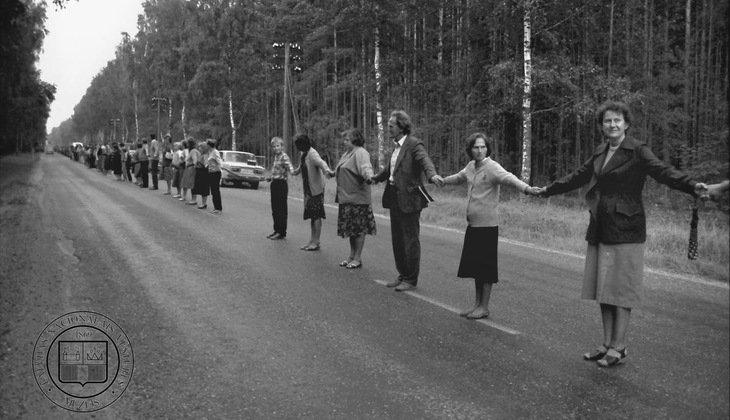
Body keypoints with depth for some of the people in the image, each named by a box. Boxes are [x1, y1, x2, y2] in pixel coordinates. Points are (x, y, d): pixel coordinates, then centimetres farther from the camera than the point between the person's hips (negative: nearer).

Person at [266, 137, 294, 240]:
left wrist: (292, 172, -47)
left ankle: (282, 232, 3)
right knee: (274, 209, 13)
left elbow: (290, 169, -26)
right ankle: (276, 230, 23)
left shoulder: (284, 157, -12)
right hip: (274, 184, 9)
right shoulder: (276, 157, 13)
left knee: (281, 209, -3)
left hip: (281, 184, -9)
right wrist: (270, 178, 15)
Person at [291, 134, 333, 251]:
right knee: (311, 216, 12)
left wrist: (326, 169, -56)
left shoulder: (312, 154, -16)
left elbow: (320, 162, -36)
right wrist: (295, 172, 49)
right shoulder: (304, 154, 12)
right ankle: (312, 241, 17)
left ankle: (316, 243, -2)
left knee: (316, 216, -5)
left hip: (316, 189, -9)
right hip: (308, 190, 9)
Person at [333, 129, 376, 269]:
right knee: (350, 227, 14)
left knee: (359, 228, -1)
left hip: (358, 197, -10)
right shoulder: (347, 153, 17)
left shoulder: (360, 153, -13)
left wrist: (370, 177, -48)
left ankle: (358, 258, 6)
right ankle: (352, 256, 23)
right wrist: (333, 173, 46)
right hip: (346, 197, 10)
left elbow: (366, 168, -30)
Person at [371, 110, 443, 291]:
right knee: (397, 239, 14)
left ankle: (411, 280, 11)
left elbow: (425, 161, -29)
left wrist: (432, 175, -49)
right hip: (394, 198, 8)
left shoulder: (414, 145, -11)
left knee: (410, 240, 1)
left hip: (409, 199, -8)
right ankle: (403, 275, 26)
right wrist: (375, 179, 41)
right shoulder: (397, 146, 15)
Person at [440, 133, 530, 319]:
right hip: (472, 224, 8)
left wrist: (526, 188, -48)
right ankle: (477, 303, 26)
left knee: (486, 267, 0)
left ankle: (484, 307, 11)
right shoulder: (471, 166, 10)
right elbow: (459, 177, 31)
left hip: (487, 225, -8)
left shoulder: (492, 167, -13)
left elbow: (509, 178, -31)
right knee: (473, 265, 14)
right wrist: (441, 180, 47)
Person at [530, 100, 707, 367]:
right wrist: (547, 191, 32)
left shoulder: (637, 151, -5)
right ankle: (607, 344, 21)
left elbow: (663, 171, -18)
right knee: (603, 288, 10)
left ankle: (618, 348, 9)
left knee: (620, 289, -1)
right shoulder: (600, 153, 14)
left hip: (625, 228, -6)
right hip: (600, 229, 6)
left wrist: (692, 186, -36)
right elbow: (578, 177, 25)